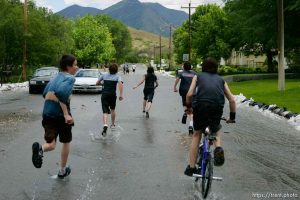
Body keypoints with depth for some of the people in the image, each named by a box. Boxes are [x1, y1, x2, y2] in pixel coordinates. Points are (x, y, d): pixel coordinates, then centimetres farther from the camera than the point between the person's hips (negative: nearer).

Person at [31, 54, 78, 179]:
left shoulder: (56, 78, 11)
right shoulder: (70, 78, -12)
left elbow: (45, 94, 11)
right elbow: (61, 92, -29)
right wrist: (66, 114, -27)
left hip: (48, 114, 6)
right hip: (61, 115, -5)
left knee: (51, 144, 9)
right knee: (66, 143, 17)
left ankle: (40, 148, -26)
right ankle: (62, 171, 29)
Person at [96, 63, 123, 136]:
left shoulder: (104, 75, 9)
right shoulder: (117, 76, 2)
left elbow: (97, 83, 15)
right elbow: (120, 84, -17)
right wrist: (121, 94, -19)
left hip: (104, 95, 0)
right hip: (113, 95, 0)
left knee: (105, 111, -6)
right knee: (112, 109, 24)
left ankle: (105, 125, -32)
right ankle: (113, 124, 37)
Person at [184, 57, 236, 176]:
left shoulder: (198, 76, 20)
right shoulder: (221, 80, 25)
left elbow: (189, 94, 5)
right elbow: (232, 100, 19)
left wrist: (188, 107, 21)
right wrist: (232, 117, 28)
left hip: (200, 106, -1)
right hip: (217, 108, 1)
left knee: (196, 134, 19)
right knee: (216, 131, 29)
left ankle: (191, 167, 18)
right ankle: (218, 148, -3)